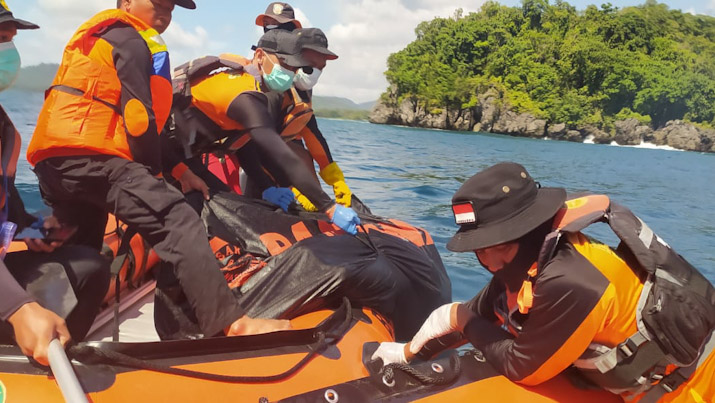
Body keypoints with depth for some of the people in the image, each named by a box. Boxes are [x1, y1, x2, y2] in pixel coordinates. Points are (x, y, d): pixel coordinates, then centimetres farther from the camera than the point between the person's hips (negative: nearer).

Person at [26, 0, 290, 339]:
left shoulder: (96, 37, 34)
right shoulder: (133, 41, 4)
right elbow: (138, 115, -9)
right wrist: (155, 171, 1)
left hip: (51, 160, 11)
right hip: (89, 156, -11)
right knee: (177, 222, -22)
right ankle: (229, 323, -35)